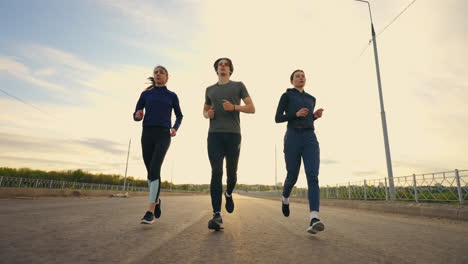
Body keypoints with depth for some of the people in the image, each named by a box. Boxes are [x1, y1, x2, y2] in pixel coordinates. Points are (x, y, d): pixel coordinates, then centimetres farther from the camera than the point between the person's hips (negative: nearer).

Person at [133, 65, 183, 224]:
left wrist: (175, 129, 1)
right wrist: (138, 115, -14)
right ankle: (156, 200, 29)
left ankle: (150, 211, -18)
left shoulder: (172, 96, 11)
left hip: (163, 136, -3)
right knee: (150, 172, 5)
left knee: (154, 169, -20)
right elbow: (136, 116, 11)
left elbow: (179, 116, 21)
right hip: (147, 135, 3)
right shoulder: (145, 94, 14)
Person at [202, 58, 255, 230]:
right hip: (214, 135, 1)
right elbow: (205, 111, 30)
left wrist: (234, 107, -13)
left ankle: (228, 194, 38)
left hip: (233, 135, -1)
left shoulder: (239, 85, 13)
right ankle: (217, 216, -16)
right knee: (216, 173, -12)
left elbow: (252, 108, 6)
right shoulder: (210, 90, 22)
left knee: (231, 173, 4)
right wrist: (208, 114, 4)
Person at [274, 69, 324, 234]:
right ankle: (285, 198, 39)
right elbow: (277, 119, 3)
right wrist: (296, 114, -12)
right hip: (292, 139, -3)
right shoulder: (286, 95, 11)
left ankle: (314, 221, -29)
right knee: (292, 177, 4)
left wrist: (316, 116, 10)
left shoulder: (311, 99, 25)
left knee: (313, 176, -19)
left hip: (310, 139, 3)